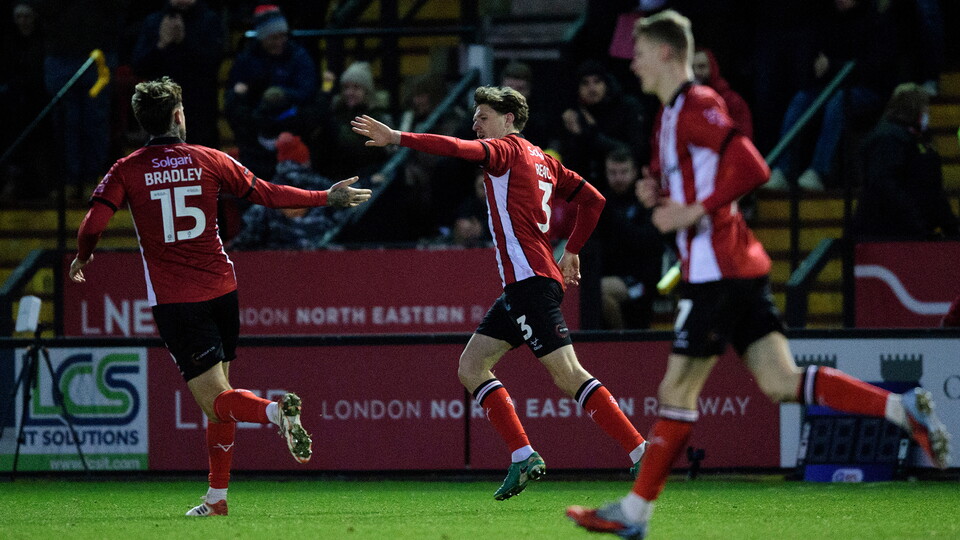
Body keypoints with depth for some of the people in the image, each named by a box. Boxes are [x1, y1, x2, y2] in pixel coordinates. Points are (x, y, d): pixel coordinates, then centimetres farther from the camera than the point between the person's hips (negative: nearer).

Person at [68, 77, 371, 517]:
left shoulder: (127, 171, -2)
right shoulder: (209, 161, 3)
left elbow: (93, 225, -11)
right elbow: (268, 195, 8)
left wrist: (82, 257, 11)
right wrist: (328, 198, 20)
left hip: (174, 300, -3)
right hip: (221, 290, 3)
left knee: (216, 399, -7)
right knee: (217, 401, 15)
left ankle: (275, 411, -37)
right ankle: (217, 497, 15)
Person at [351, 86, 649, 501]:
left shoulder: (509, 149, -4)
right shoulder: (541, 160, 21)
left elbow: (461, 149, -22)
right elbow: (593, 199, 26)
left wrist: (397, 138, -23)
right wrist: (571, 250, 28)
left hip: (531, 281, -10)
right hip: (522, 285, 10)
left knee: (568, 376, -13)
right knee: (471, 367, 8)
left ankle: (641, 453, -14)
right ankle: (523, 457, 1)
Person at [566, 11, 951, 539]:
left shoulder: (696, 106, -10)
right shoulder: (673, 114, 21)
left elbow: (751, 167, -20)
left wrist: (695, 212, -20)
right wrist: (660, 195, 11)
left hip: (717, 270, -10)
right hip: (739, 266, 10)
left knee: (677, 390, -4)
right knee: (781, 381, 0)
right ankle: (903, 409, -9)